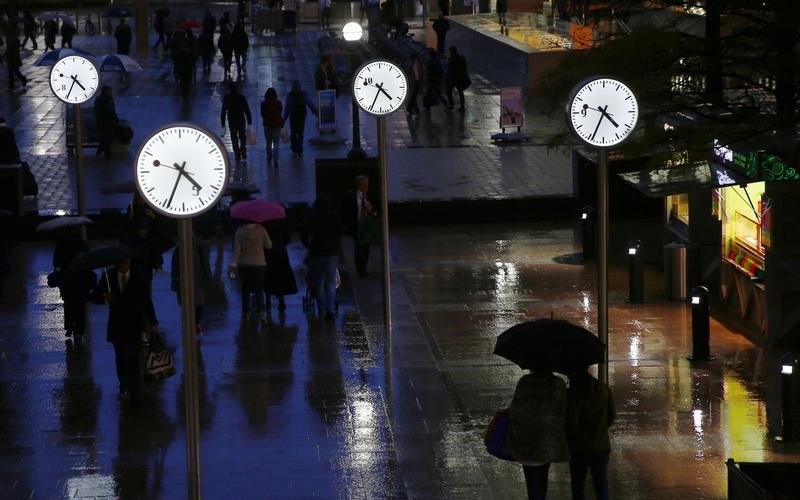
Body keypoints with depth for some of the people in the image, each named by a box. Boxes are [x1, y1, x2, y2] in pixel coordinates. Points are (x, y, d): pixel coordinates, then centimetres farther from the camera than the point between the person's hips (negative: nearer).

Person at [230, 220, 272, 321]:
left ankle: (246, 312, 10)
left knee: (245, 290, 10)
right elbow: (269, 246, -2)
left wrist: (233, 263, -5)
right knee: (259, 289, 6)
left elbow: (237, 249, -7)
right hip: (259, 263, -1)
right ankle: (260, 311, -10)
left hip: (243, 264, 1)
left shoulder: (240, 231, -5)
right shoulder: (261, 230, -8)